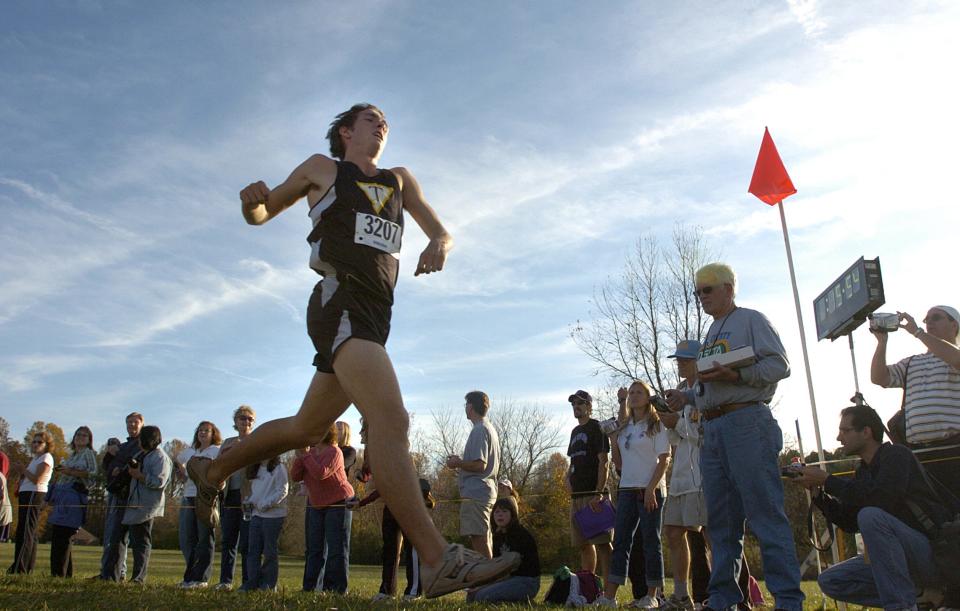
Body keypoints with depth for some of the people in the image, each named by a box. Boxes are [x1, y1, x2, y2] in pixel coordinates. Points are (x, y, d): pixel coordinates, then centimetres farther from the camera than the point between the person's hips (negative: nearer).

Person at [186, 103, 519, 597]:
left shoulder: (400, 180, 24)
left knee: (306, 428, 18)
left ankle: (213, 470, 40)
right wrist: (252, 200, -6)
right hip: (339, 302, -7)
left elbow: (441, 232, 20)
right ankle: (439, 561, -30)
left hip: (375, 315, 7)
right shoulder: (322, 168, 13)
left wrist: (438, 246, -5)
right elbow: (259, 215, 19)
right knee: (391, 419, -25)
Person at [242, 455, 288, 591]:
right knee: (253, 550, 5)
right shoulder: (255, 469, 15)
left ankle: (269, 584, 10)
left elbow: (283, 490, -13)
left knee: (270, 551, 1)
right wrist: (251, 501, 3)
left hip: (273, 515, -7)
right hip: (256, 514, 7)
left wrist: (266, 504, -18)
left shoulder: (279, 468, -8)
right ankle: (253, 582, 11)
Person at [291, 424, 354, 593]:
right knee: (314, 549, 11)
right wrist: (299, 457, -14)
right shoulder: (310, 451, 6)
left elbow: (321, 473, -31)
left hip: (338, 504, -8)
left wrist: (305, 455, -23)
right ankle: (310, 587, 18)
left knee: (336, 549, -5)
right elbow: (295, 476, -1)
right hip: (317, 505, 8)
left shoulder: (334, 452, -15)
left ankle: (336, 589, -2)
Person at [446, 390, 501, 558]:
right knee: (483, 541, 13)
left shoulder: (479, 430, -11)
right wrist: (461, 462, 21)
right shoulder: (491, 429, 19)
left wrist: (457, 463, -5)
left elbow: (480, 465, -19)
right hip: (488, 492, 10)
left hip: (475, 494, -10)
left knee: (479, 540, -10)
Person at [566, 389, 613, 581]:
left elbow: (604, 462, -12)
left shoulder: (597, 428, -4)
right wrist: (568, 476, 7)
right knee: (584, 544, 11)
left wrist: (599, 493, -20)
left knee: (601, 542, -9)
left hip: (594, 494, -8)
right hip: (577, 494, 8)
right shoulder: (575, 431, 20)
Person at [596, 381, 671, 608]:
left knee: (651, 542, 0)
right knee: (620, 541, 2)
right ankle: (608, 596, 1)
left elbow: (664, 460, -8)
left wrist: (651, 489, -16)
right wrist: (613, 440, 4)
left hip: (650, 490, -5)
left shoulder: (656, 425, -1)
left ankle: (652, 596, 7)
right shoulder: (624, 427, 14)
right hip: (626, 490, 6)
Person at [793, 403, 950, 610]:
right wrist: (818, 491, -1)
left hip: (934, 553, -8)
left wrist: (827, 480, -21)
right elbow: (849, 522, 12)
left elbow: (880, 498, -29)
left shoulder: (896, 455, -11)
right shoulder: (864, 471, 13)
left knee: (871, 515, -32)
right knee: (829, 581, 0)